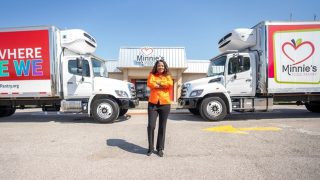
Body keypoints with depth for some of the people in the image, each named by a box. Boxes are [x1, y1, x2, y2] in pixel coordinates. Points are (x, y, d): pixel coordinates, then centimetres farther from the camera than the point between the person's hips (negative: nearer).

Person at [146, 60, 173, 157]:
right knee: (151, 126, -5)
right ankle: (150, 148, 12)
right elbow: (149, 83, -10)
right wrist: (163, 86, -9)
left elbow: (170, 84, -9)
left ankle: (160, 148, 20)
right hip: (153, 103, 0)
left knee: (162, 127, 7)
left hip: (165, 104, 1)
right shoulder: (152, 75, 10)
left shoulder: (167, 76, 12)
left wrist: (159, 82, -6)